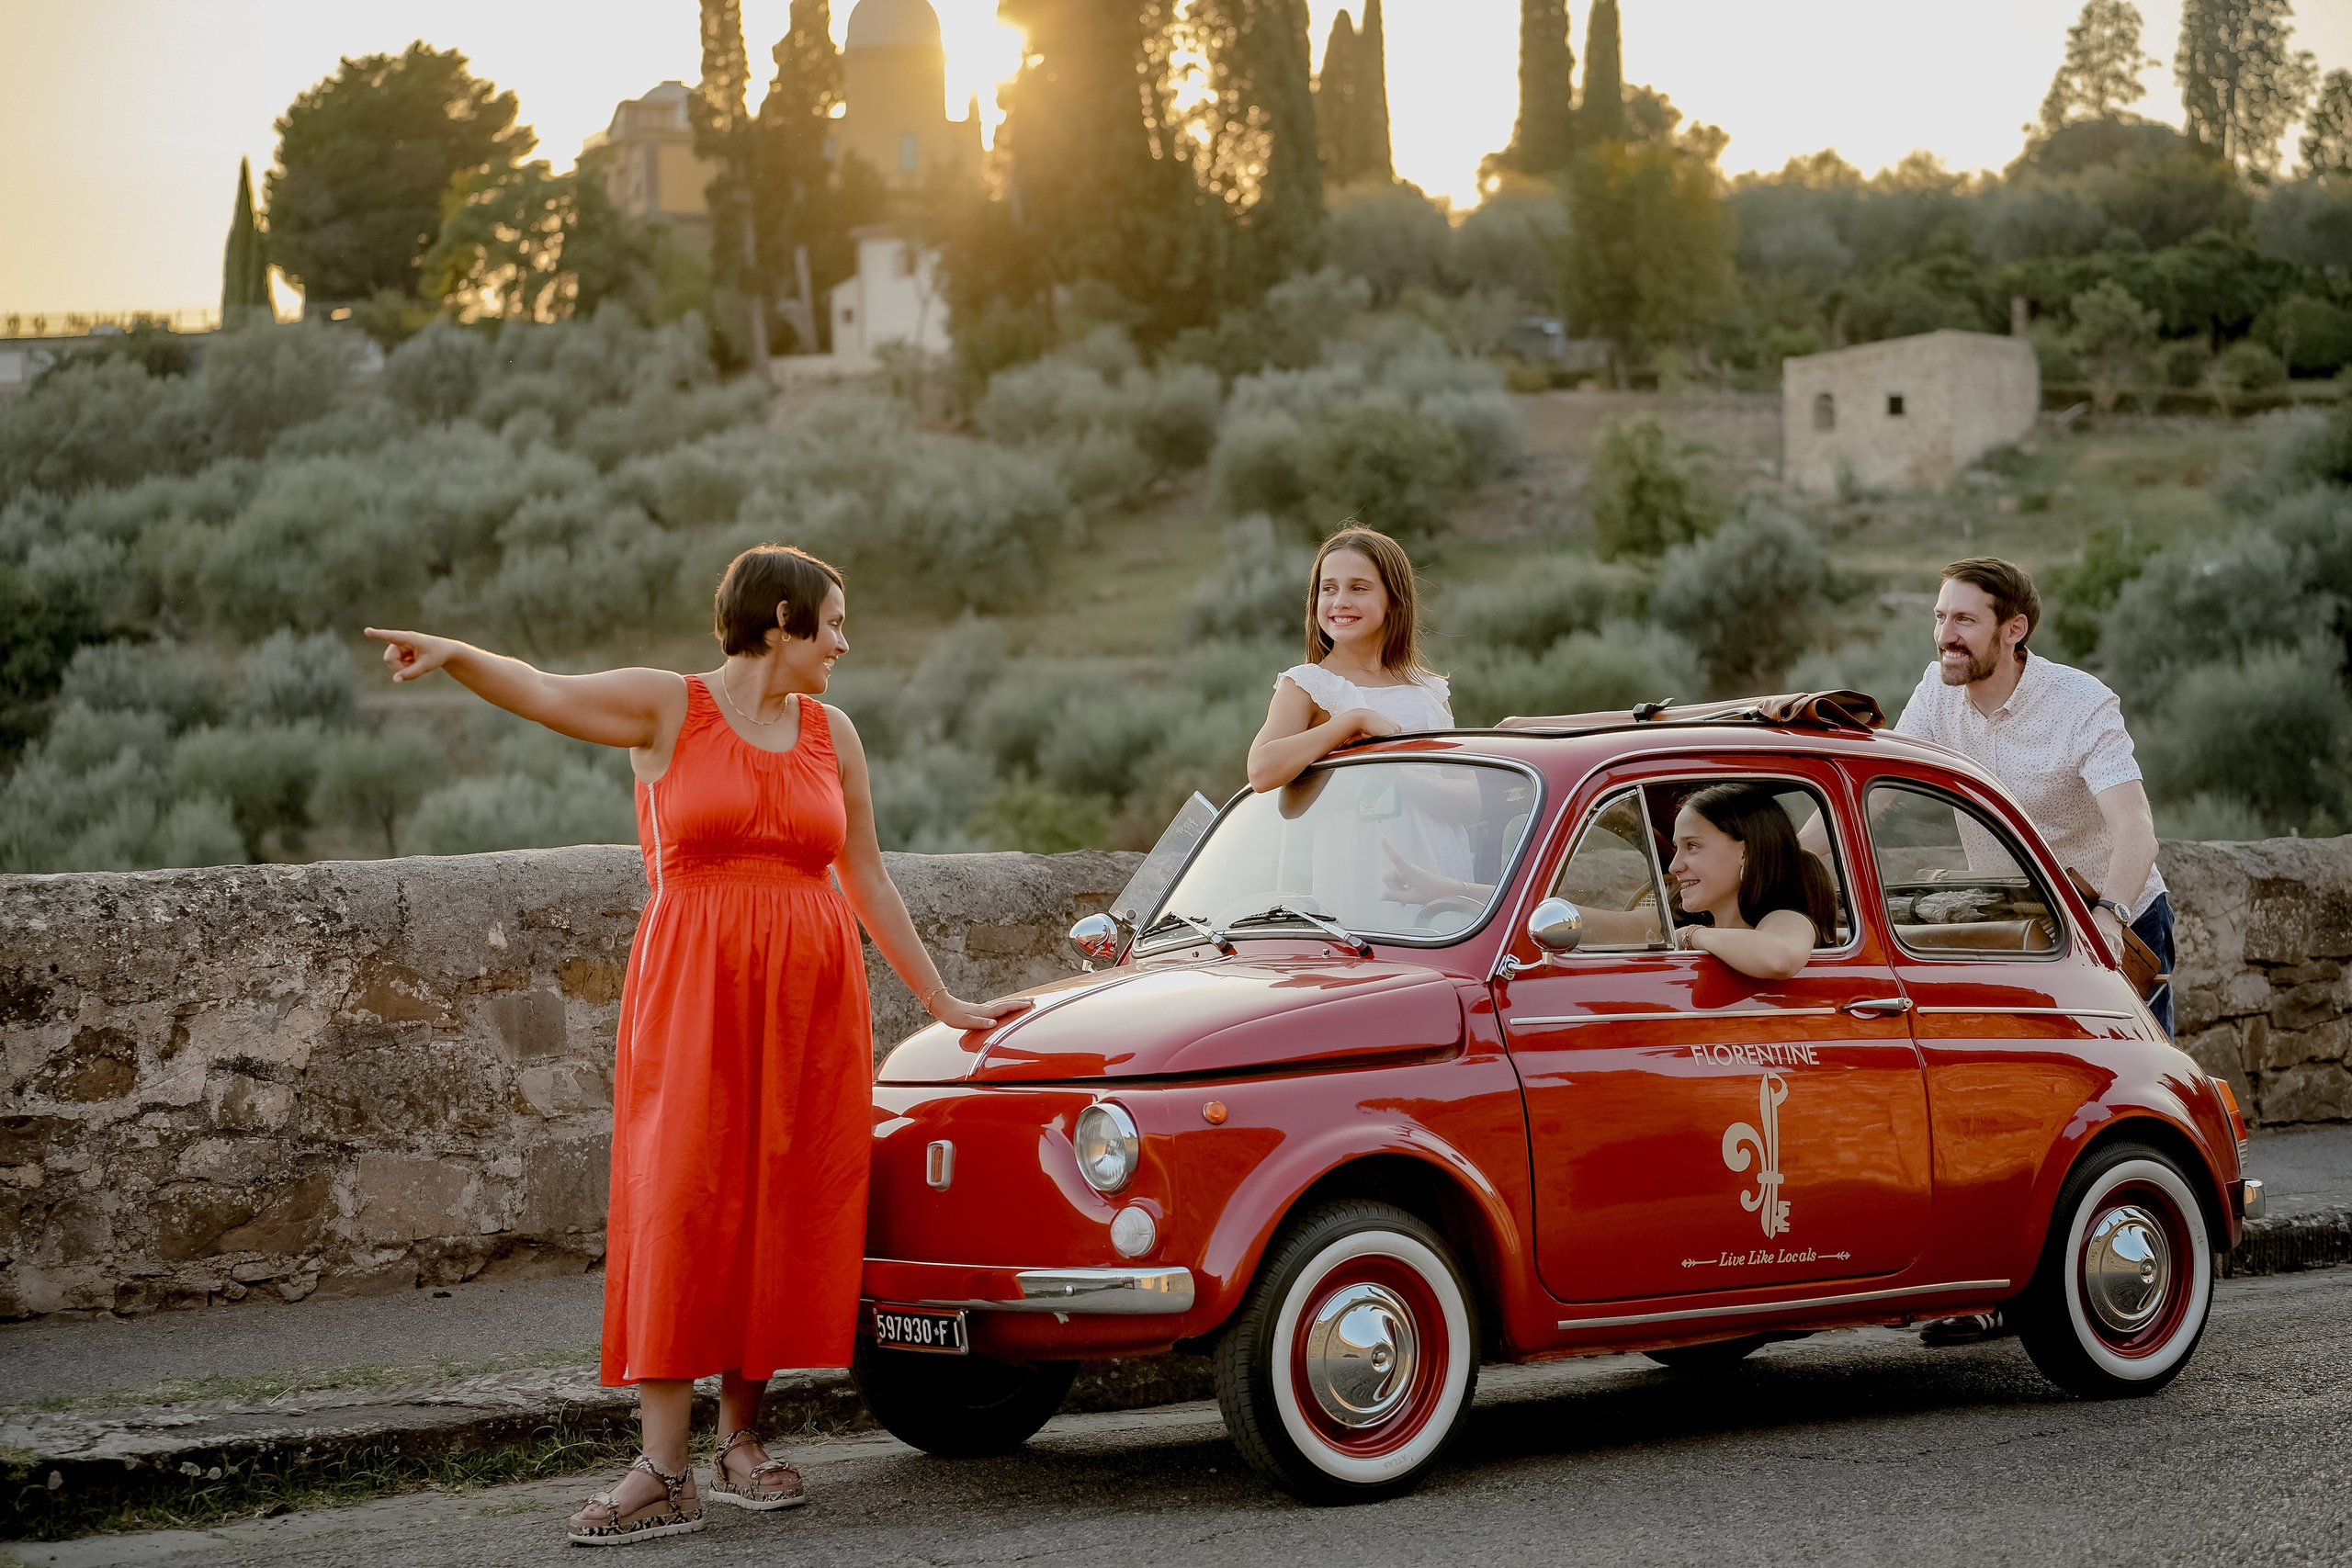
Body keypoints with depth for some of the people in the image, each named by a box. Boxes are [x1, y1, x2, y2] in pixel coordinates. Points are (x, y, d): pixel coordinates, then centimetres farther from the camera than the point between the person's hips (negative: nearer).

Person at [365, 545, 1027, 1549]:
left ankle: (742, 1437, 14)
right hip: (693, 989, -4)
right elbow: (539, 691, -12)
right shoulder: (667, 707, 1)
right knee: (676, 1210, -9)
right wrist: (452, 654, -31)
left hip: (812, 994, 4)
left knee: (781, 1211, 2)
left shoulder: (830, 731, 13)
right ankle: (664, 1474, -11)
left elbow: (866, 877, 18)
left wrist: (941, 1001, 19)